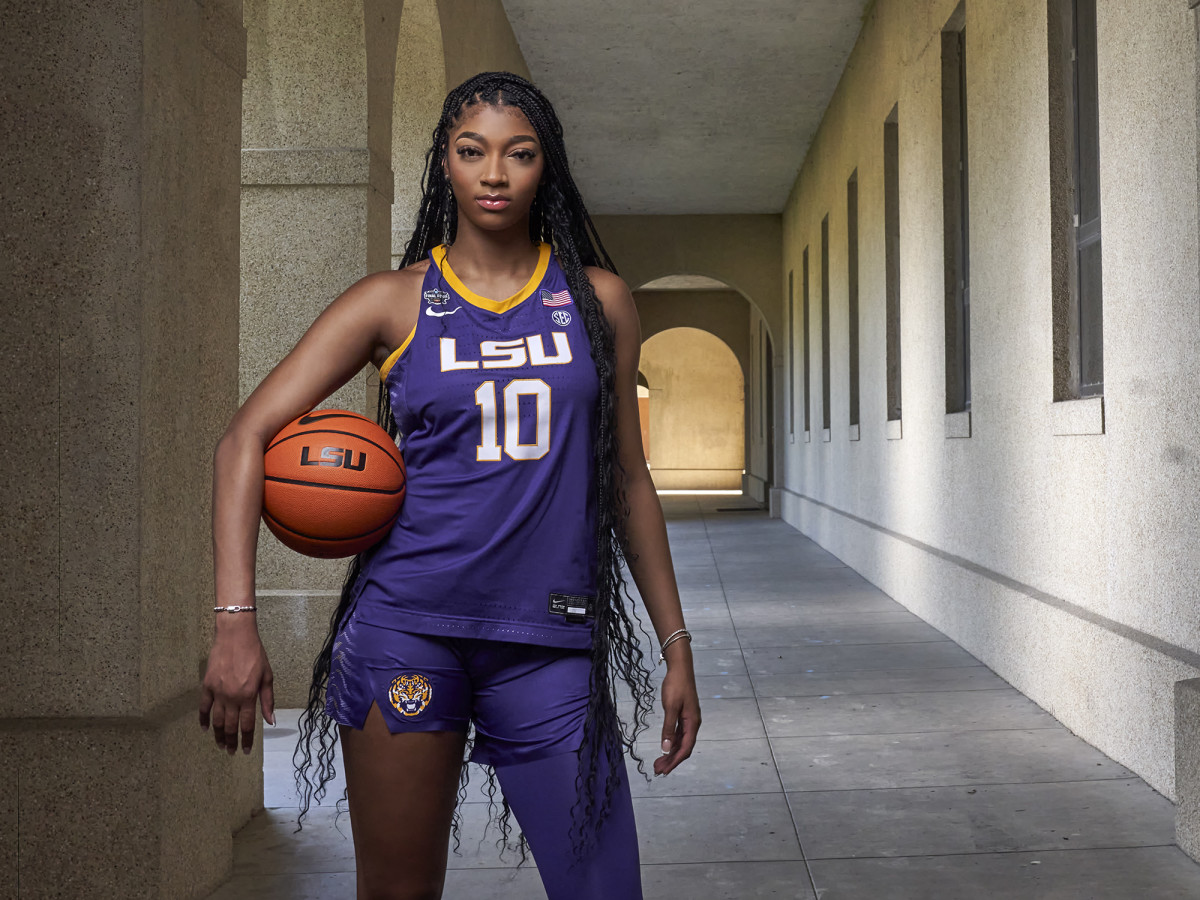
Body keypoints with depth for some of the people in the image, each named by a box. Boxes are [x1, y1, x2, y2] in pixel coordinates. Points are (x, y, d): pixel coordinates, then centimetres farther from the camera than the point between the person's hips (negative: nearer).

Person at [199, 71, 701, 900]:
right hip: (408, 625, -1)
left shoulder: (598, 299, 9)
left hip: (553, 642, 1)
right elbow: (246, 438, -1)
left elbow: (627, 480, 13)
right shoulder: (395, 302, 3)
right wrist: (236, 622, -13)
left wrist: (676, 646, 11)